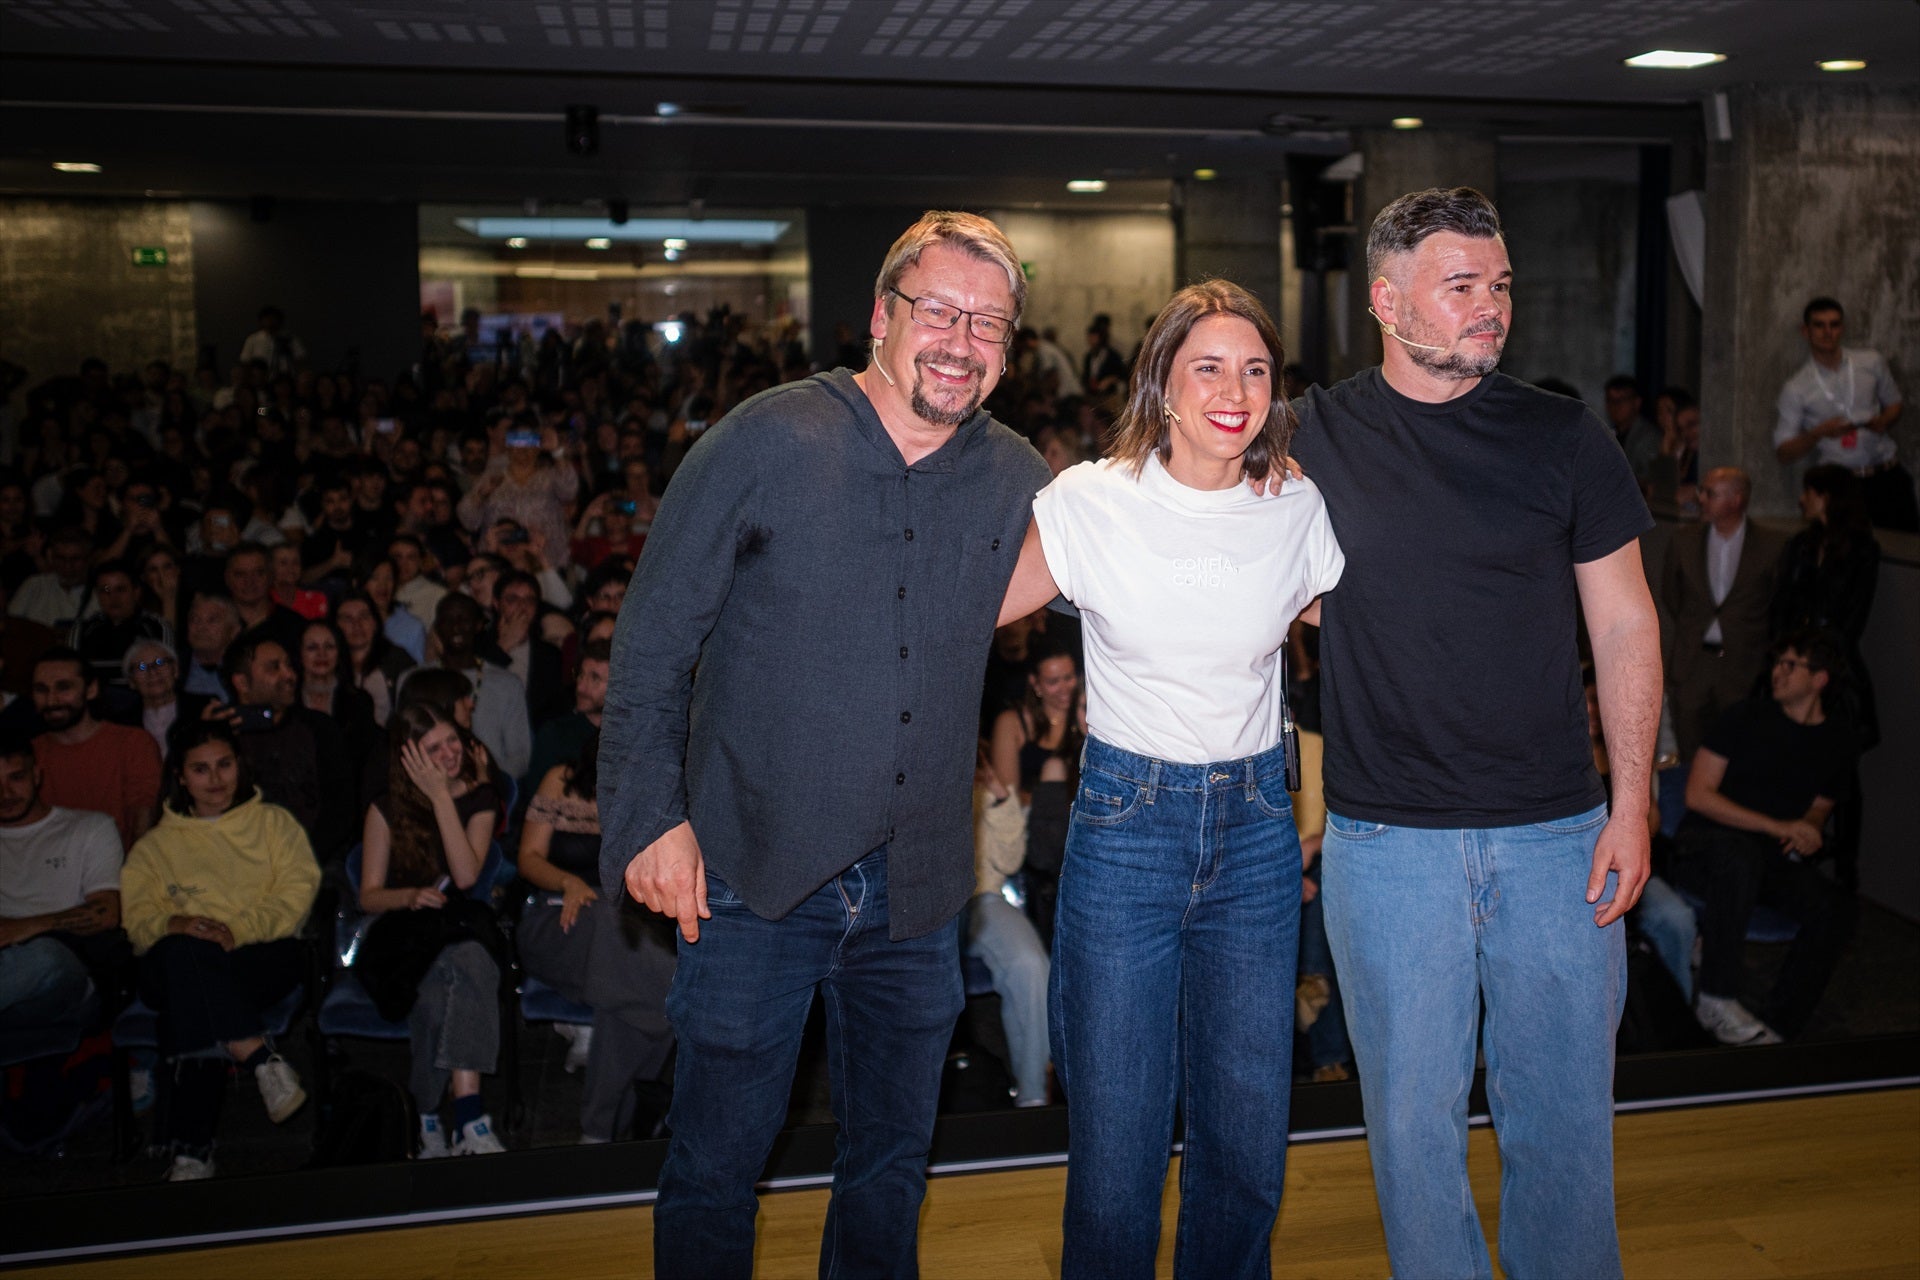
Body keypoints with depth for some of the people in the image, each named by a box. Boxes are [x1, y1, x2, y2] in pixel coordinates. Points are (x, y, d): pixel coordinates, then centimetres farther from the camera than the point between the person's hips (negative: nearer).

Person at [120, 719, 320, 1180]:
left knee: (193, 1003, -35)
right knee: (180, 953, -38)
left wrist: (238, 929, -14)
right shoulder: (155, 845, 25)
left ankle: (192, 1149, -34)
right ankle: (261, 1057, -43)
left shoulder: (273, 822, 20)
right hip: (181, 967, 1)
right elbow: (138, 918, 10)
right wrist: (172, 926, -15)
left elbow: (299, 888, 4)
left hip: (265, 955, -1)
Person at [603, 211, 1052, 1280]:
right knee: (716, 1168, 9)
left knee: (893, 1163, 18)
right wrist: (652, 814, -10)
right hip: (755, 874, -3)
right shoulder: (769, 440, -8)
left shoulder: (1018, 483, 3)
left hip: (915, 890, 4)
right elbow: (653, 639, -5)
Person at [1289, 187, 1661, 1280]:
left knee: (1565, 1111, 11)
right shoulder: (1317, 435, 1)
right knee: (1414, 1114, 10)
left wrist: (1632, 805, -1)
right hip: (1387, 840, 0)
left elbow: (1625, 625, 5)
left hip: (1557, 832, 1)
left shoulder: (1565, 439, 2)